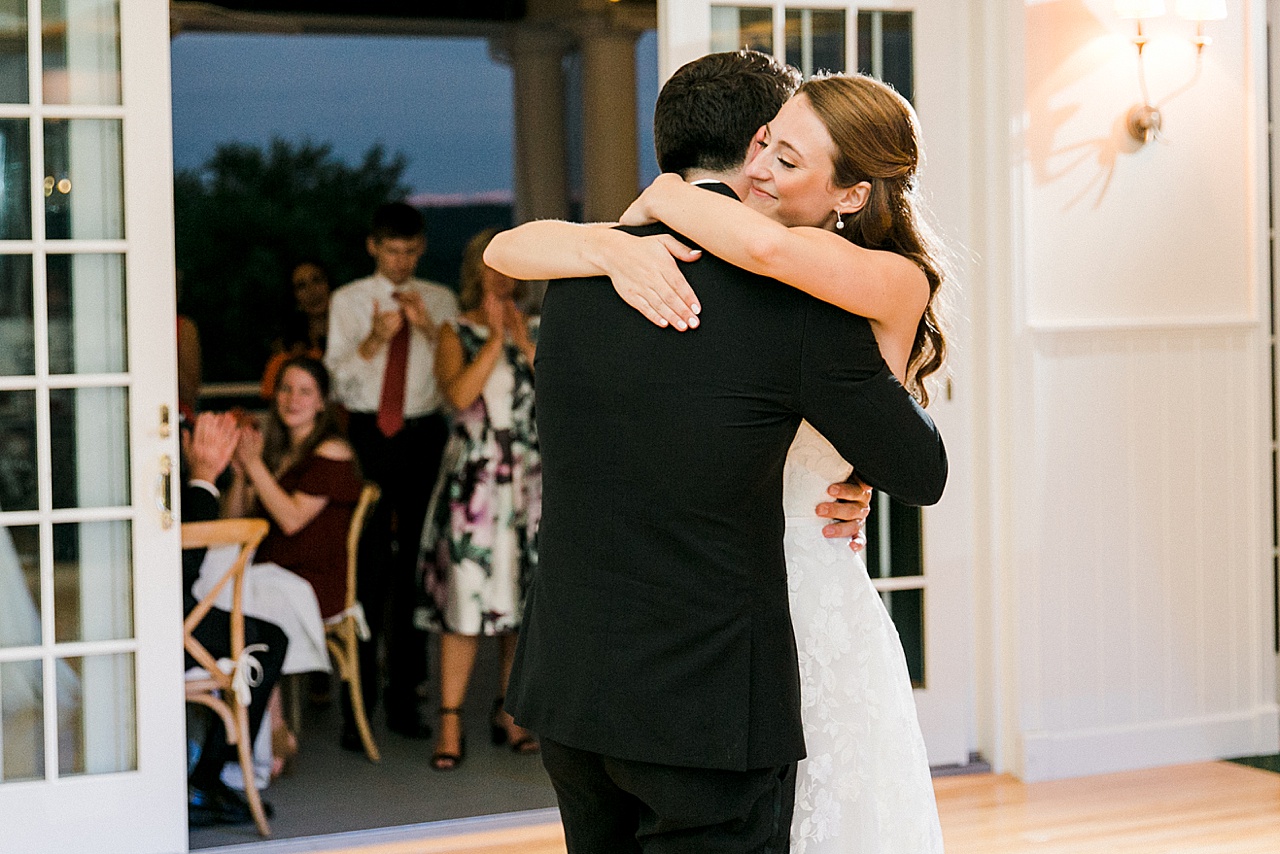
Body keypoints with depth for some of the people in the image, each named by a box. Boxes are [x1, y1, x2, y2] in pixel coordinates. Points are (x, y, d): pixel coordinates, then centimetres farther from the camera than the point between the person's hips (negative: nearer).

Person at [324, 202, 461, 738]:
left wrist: (429, 328, -15)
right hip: (368, 436, -1)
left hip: (424, 436, 1)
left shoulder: (441, 302, 10)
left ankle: (405, 696, 12)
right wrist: (374, 339, -17)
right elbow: (338, 376, -1)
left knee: (417, 563, 4)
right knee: (366, 565, -6)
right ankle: (359, 697, 0)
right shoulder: (347, 301, 8)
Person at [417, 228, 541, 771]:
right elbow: (459, 394, -15)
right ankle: (451, 722, -6)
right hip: (473, 477, -4)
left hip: (531, 479, 4)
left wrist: (528, 344, -7)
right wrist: (496, 338, -12)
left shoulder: (538, 331, 12)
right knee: (464, 596, -9)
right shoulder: (457, 333, 3)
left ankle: (509, 710, 18)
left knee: (526, 595, 6)